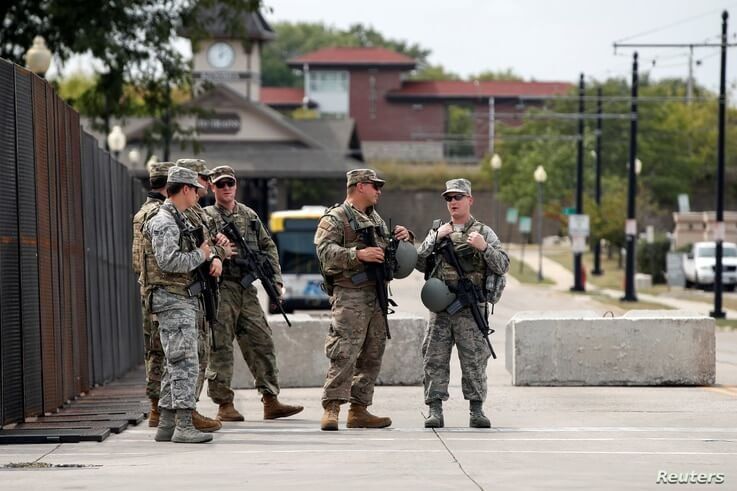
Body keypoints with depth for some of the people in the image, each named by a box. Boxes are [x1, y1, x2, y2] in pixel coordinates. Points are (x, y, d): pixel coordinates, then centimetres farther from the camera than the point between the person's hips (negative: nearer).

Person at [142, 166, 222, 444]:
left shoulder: (182, 222, 18)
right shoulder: (163, 223, -13)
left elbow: (203, 246, 26)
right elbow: (169, 261, -25)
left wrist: (215, 259, 3)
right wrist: (200, 255, -12)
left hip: (185, 301, 10)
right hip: (173, 301, -10)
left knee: (175, 364, 11)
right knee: (184, 363, -13)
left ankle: (166, 425, 14)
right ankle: (183, 426, -15)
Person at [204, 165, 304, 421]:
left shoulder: (250, 216, 15)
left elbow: (268, 247, 17)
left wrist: (275, 279, 7)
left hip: (247, 290, 5)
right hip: (220, 288, -5)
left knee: (262, 343, 3)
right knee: (220, 348, -3)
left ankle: (271, 401, 7)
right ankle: (224, 405, 2)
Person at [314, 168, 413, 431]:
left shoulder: (376, 219, 23)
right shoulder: (334, 218, -2)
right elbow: (325, 250, -17)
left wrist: (404, 238, 11)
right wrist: (358, 254, -25)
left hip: (377, 295, 8)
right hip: (350, 294, -8)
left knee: (372, 356, 9)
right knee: (344, 353, -15)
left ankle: (359, 410, 14)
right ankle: (331, 409, -16)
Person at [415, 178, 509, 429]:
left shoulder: (483, 232, 8)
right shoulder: (437, 232, 16)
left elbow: (502, 266, -1)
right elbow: (420, 264, 6)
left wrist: (484, 247, -17)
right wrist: (435, 239, -5)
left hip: (470, 309, -2)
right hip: (440, 307, 2)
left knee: (474, 360, -3)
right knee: (435, 359, -2)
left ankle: (476, 410, 3)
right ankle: (435, 410, 0)